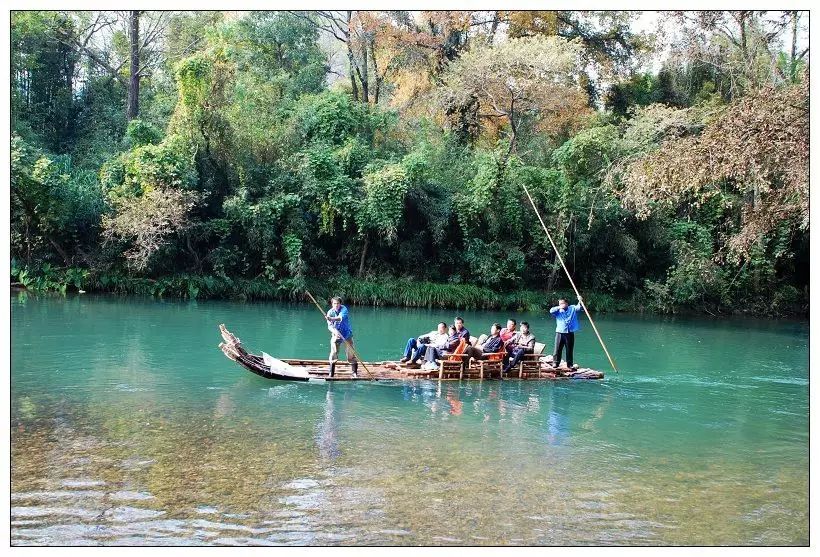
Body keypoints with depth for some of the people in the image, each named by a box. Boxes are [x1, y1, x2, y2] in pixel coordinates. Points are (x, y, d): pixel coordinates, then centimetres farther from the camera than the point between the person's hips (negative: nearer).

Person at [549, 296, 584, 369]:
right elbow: (551, 311, -9)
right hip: (560, 332, -1)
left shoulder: (572, 308, 11)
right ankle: (555, 362, 3)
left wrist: (580, 302, -22)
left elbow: (579, 308, -4)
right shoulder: (558, 311, 8)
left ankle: (569, 364, 15)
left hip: (570, 333, 1)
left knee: (569, 349, 8)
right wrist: (559, 307, -12)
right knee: (558, 349, -3)